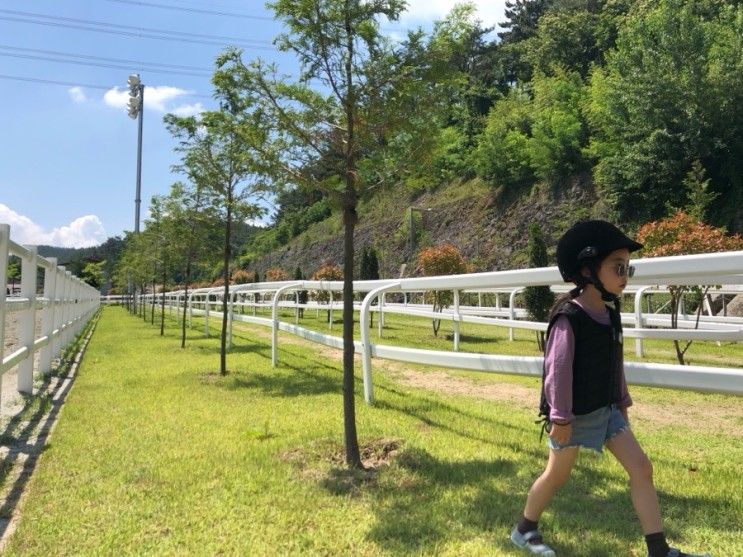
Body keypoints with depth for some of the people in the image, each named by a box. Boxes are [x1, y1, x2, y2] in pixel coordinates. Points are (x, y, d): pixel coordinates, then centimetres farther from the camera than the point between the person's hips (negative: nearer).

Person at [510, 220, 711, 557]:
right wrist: (560, 418, -20)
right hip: (576, 414, -7)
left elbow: (615, 364, 13)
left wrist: (622, 402, 16)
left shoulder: (610, 315, 4)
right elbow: (558, 370, -22)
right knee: (557, 475, 8)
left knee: (641, 468, 4)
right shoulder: (568, 317, -22)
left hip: (606, 410, 8)